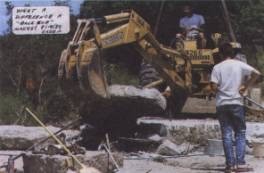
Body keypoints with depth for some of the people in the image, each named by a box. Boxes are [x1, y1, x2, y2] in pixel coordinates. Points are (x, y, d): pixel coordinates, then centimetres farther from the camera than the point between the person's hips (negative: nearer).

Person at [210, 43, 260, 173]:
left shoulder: (217, 67, 1)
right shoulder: (239, 65, 1)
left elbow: (213, 86, -8)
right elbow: (256, 73, -10)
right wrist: (245, 86, -1)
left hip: (221, 104, 1)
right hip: (236, 103, -1)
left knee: (226, 134, 4)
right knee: (240, 133, 6)